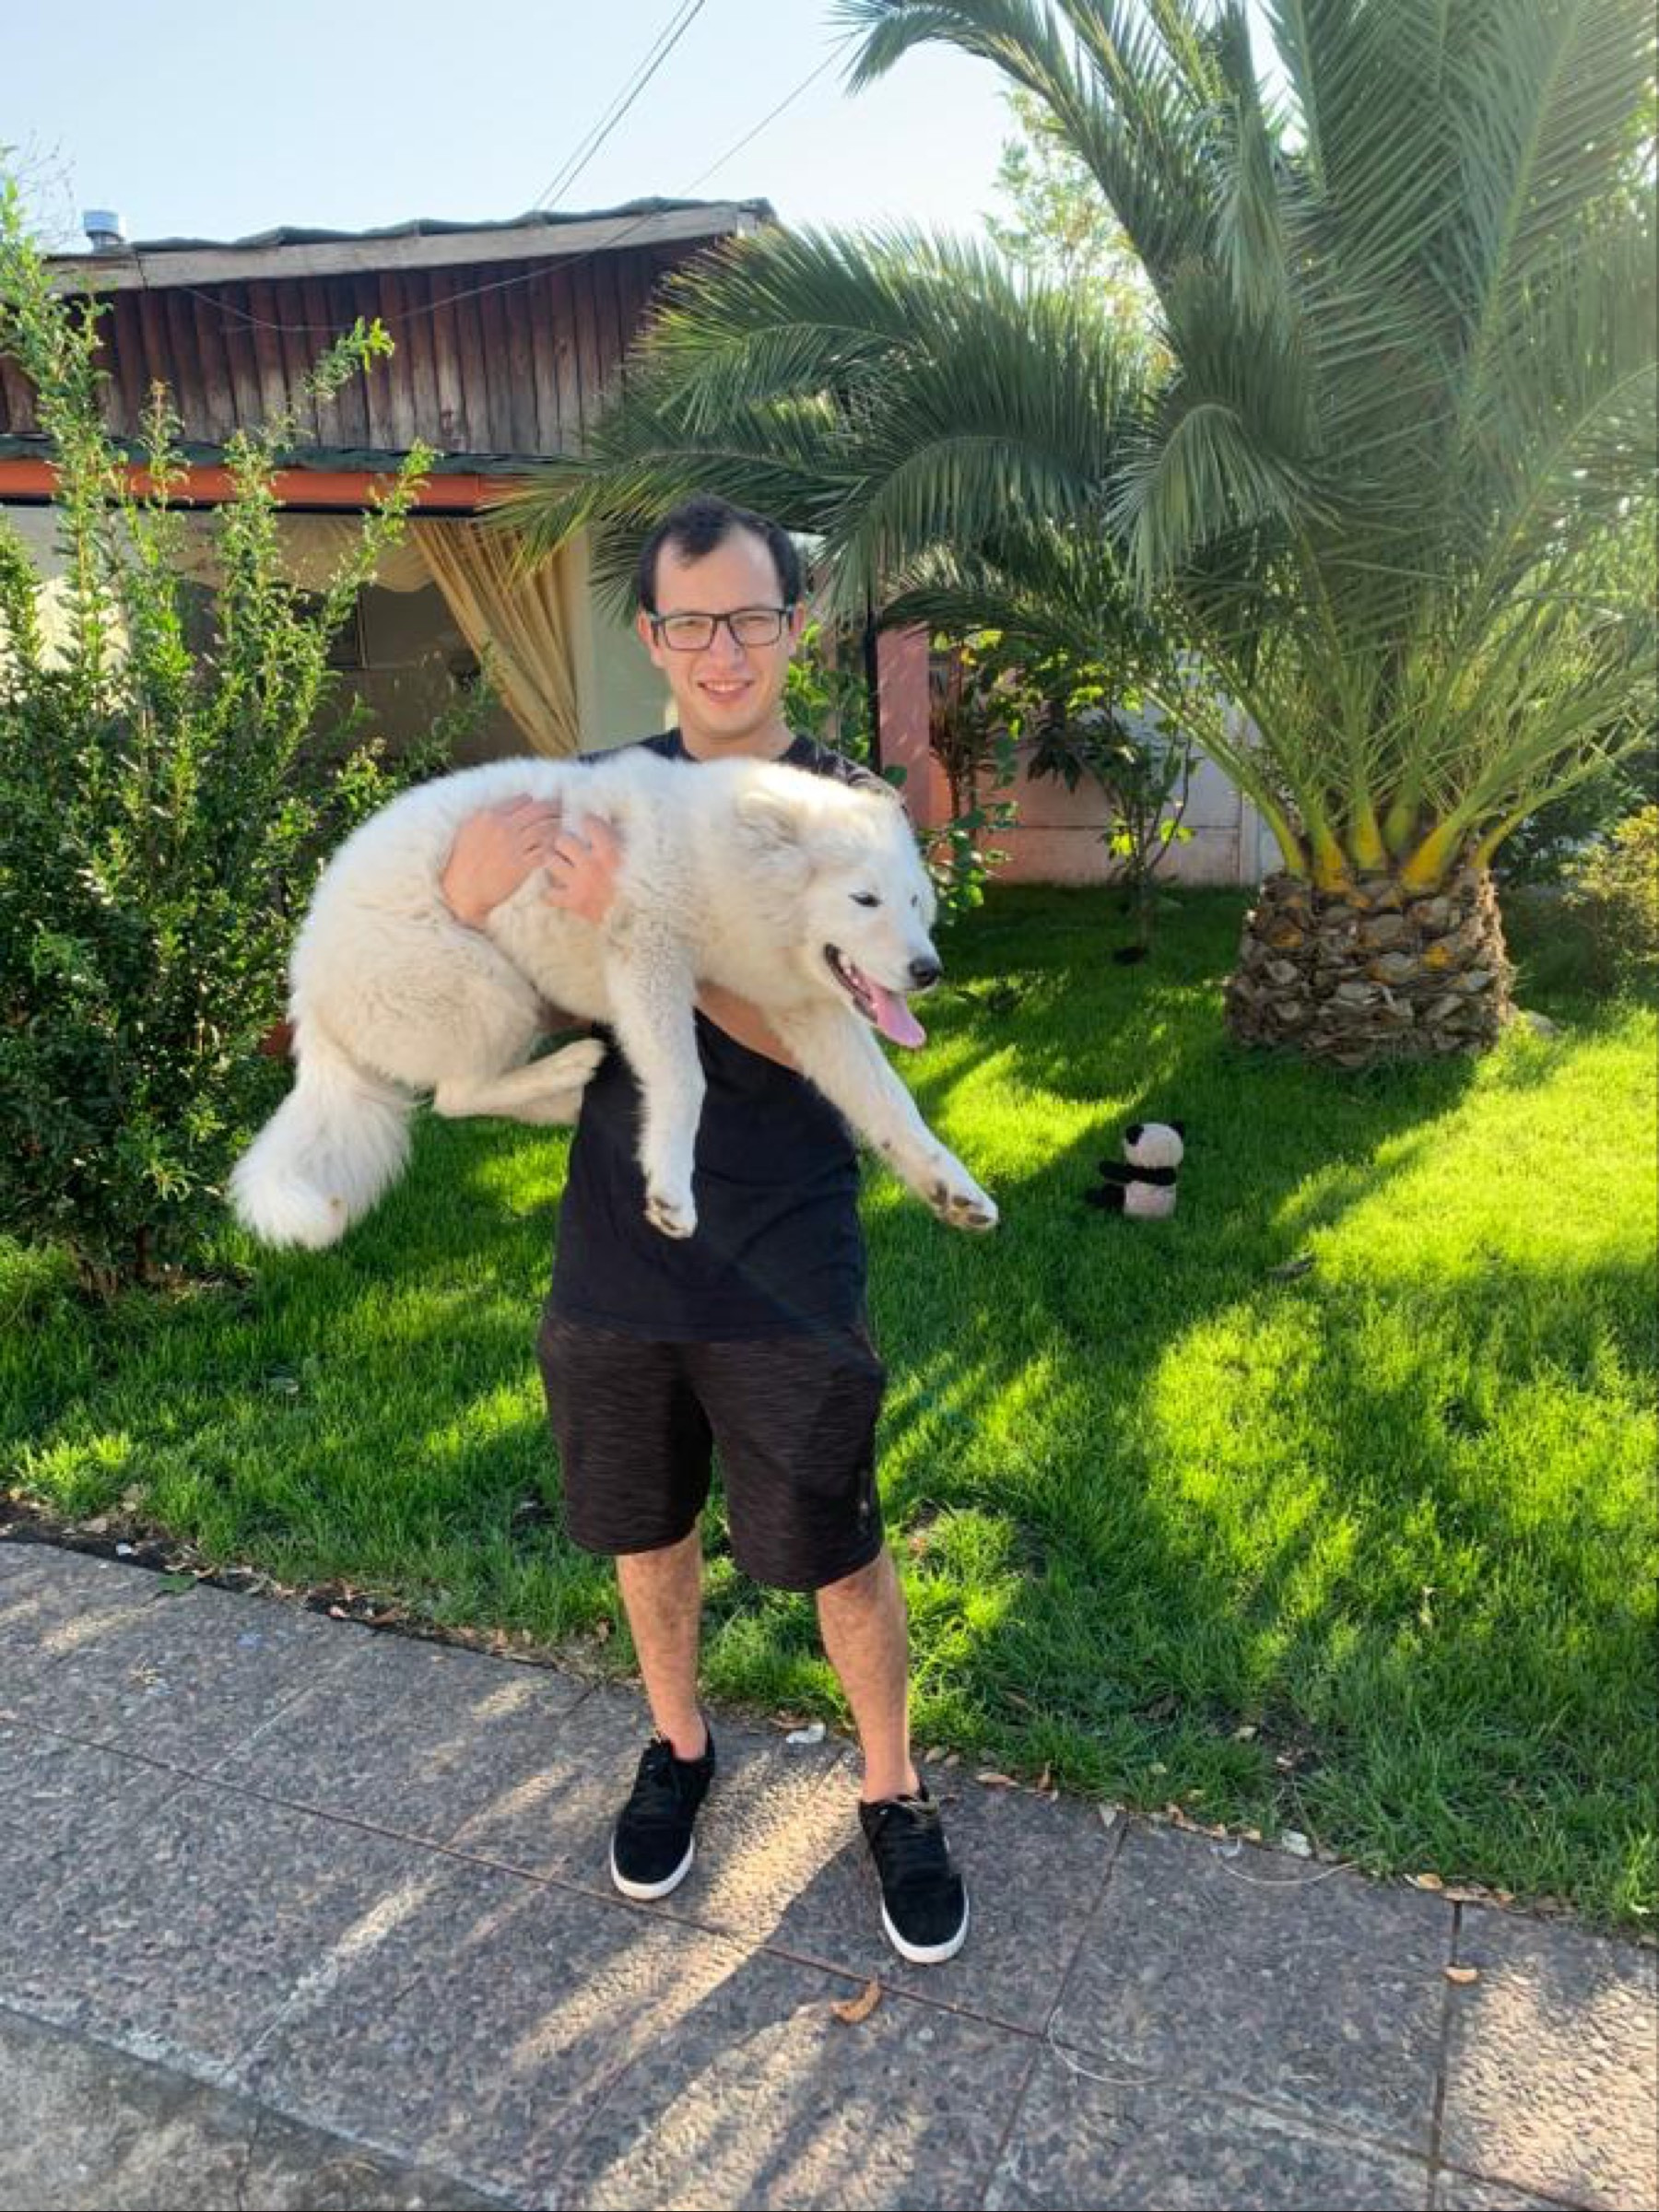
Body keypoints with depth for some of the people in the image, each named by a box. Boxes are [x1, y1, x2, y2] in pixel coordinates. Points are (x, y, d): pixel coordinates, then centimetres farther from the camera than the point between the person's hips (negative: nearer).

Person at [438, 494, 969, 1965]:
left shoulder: (848, 811, -6)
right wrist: (471, 893, -20)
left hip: (782, 1263, -3)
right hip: (617, 1240, 3)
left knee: (836, 1551, 9)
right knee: (648, 1524, 20)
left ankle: (895, 1793, 36)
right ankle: (679, 1747, 47)